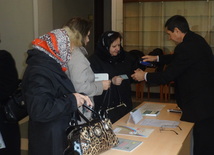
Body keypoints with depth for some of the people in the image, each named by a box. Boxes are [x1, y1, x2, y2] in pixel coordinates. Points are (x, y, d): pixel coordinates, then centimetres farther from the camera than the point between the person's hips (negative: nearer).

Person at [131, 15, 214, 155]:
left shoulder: (187, 47, -23)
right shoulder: (195, 39, 8)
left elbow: (167, 76, -19)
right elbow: (177, 59, 26)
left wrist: (144, 76, -4)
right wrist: (157, 58, 26)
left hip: (200, 105, -10)